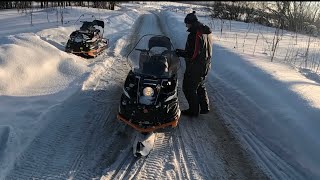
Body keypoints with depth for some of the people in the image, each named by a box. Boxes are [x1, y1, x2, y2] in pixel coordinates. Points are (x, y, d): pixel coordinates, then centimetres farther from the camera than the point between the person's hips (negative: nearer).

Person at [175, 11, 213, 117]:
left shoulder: (194, 35, -23)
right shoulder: (207, 32, 6)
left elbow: (192, 54, -26)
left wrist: (180, 53, -11)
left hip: (195, 68, -9)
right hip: (206, 66, 9)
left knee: (189, 89, 6)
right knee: (200, 86, 24)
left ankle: (194, 110, 15)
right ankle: (205, 107, 32)